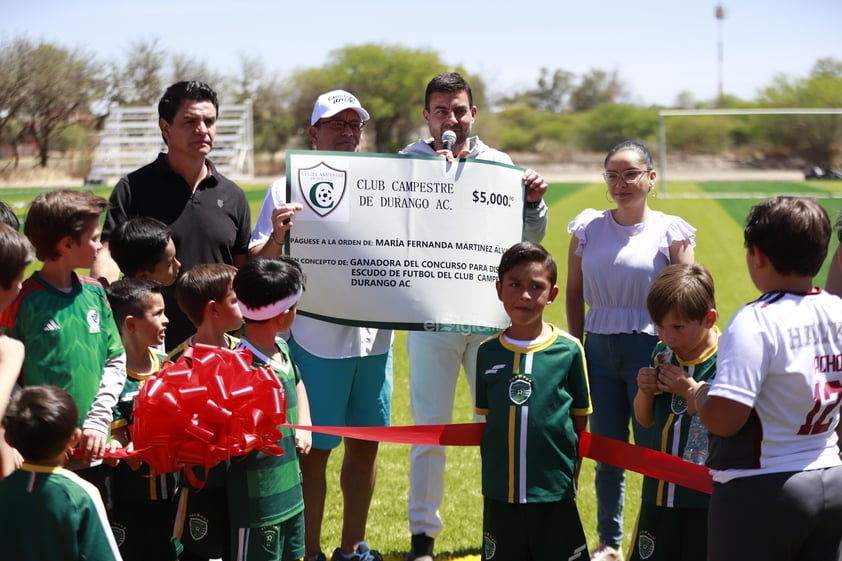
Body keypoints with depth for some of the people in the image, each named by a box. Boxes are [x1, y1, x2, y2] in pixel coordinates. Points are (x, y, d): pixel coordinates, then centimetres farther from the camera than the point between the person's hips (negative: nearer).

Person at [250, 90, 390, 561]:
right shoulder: (289, 189, -1)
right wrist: (276, 237, -25)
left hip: (374, 337, 4)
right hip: (316, 341, -4)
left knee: (366, 443, 12)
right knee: (314, 449, 1)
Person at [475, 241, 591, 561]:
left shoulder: (569, 350, -4)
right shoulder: (488, 352, 4)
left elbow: (580, 421, 3)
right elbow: (489, 419, 11)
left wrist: (570, 474, 2)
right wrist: (489, 480, 10)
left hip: (553, 495, -2)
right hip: (500, 495, 3)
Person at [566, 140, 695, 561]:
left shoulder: (670, 232, -2)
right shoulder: (588, 227, 7)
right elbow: (574, 293, 12)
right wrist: (575, 349, 7)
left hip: (649, 348, -3)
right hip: (599, 348, 3)